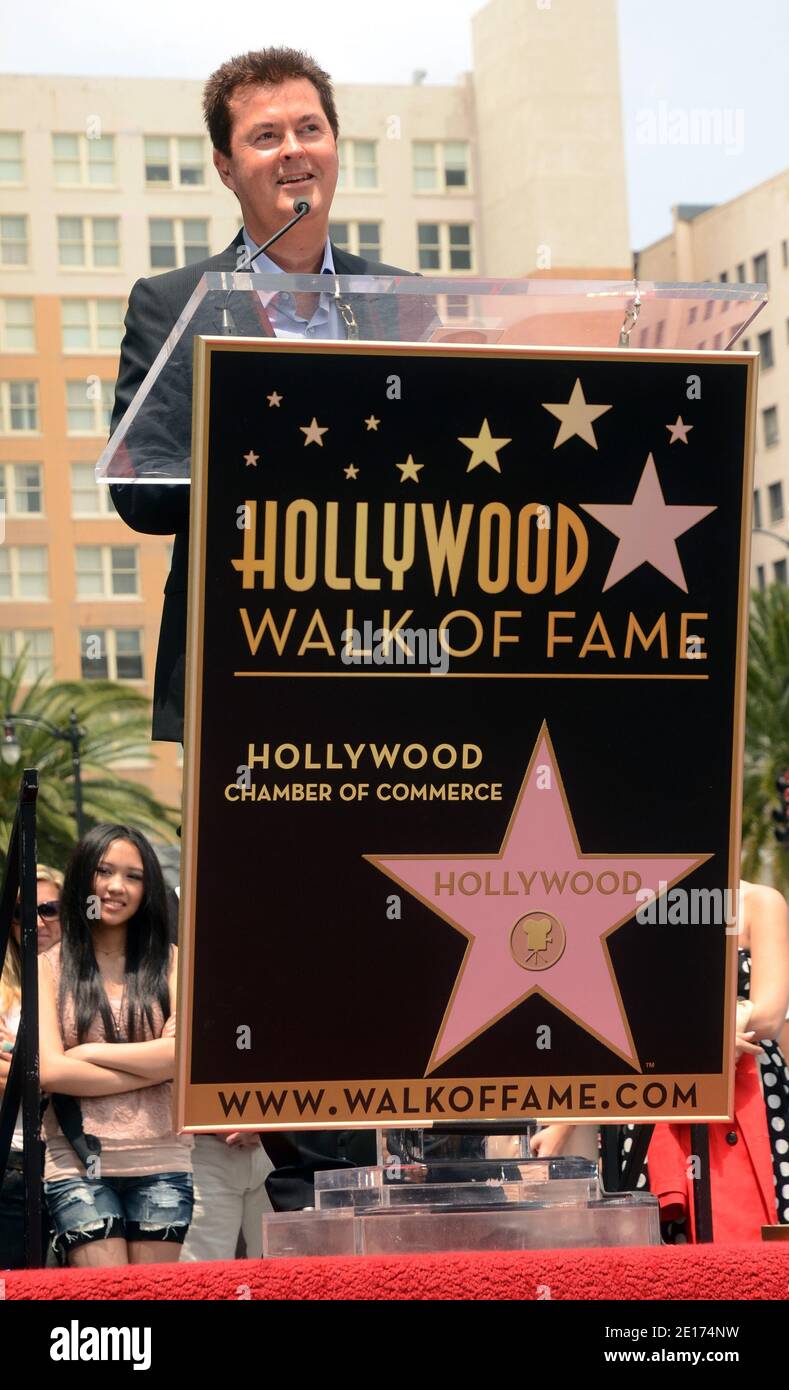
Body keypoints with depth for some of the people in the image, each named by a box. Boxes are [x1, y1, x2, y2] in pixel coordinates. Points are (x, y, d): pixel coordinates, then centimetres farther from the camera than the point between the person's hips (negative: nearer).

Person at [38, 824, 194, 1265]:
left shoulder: (172, 962, 8)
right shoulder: (50, 967, 5)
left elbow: (184, 1055, -6)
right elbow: (50, 1071, -6)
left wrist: (87, 1052, -5)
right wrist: (152, 1068, -7)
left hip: (162, 1162, 1)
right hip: (77, 1165, -1)